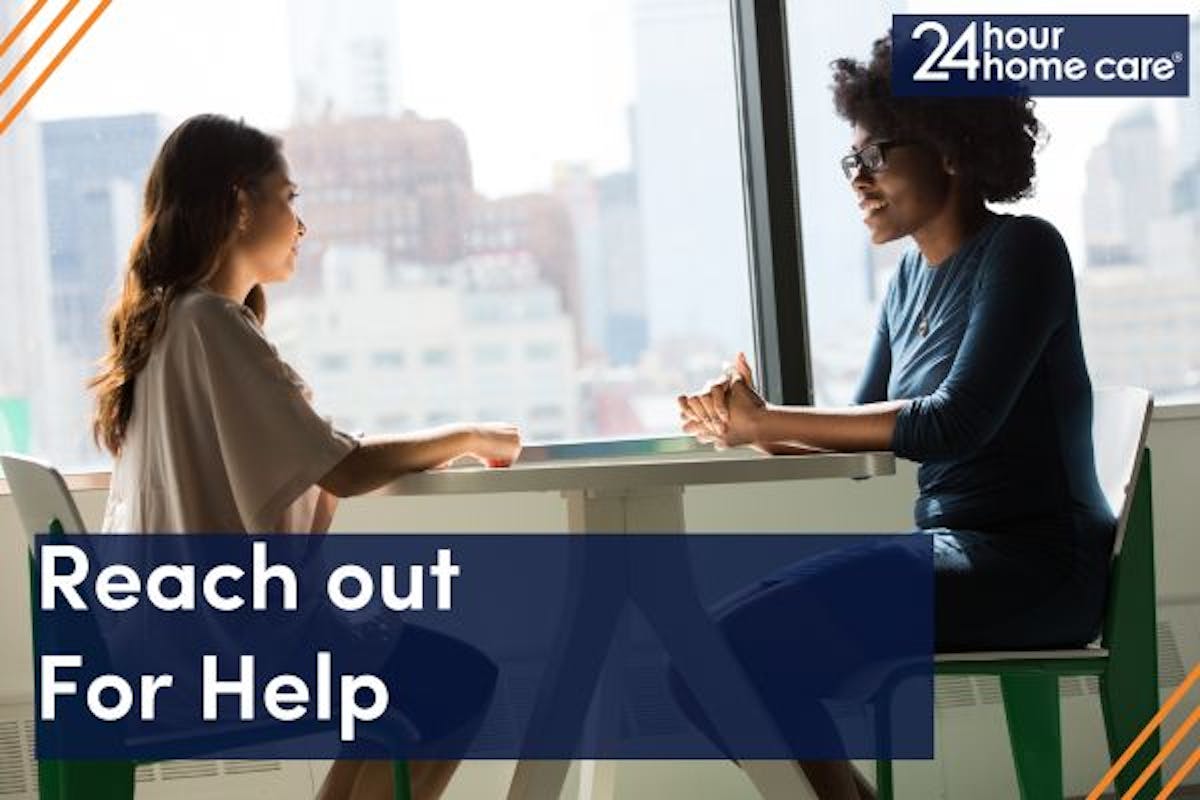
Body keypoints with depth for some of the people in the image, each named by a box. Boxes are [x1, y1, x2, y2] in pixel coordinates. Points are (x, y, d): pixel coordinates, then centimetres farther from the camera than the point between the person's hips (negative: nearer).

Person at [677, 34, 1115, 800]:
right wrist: (755, 426, -10)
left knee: (744, 649, -21)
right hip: (954, 551, 9)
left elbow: (955, 422, -21)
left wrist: (771, 421, -19)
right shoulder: (913, 275, 13)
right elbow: (865, 428, 10)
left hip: (1033, 566, -9)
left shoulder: (1022, 251, -11)